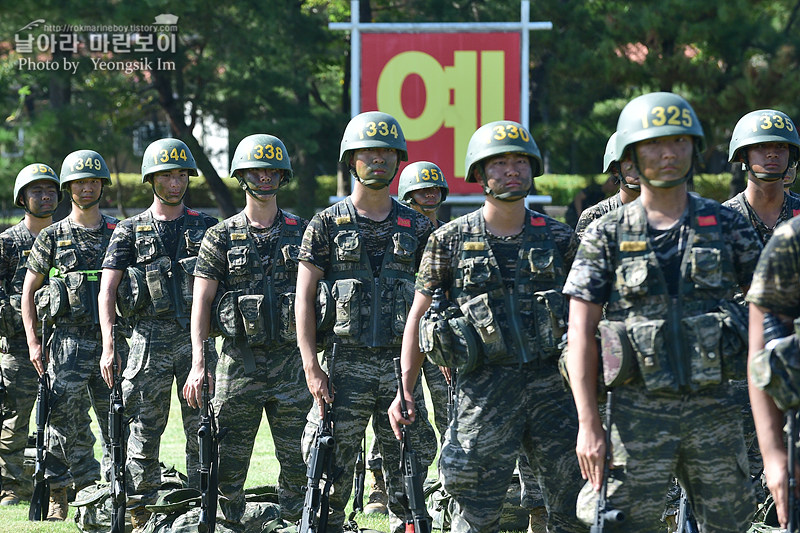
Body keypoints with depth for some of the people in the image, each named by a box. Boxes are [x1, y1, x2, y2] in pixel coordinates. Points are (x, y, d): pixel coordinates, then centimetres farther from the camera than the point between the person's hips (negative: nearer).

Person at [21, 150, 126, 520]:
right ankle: (58, 496, -2)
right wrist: (33, 342, 0)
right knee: (67, 421, -7)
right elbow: (29, 290, 8)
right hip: (69, 340, -2)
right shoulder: (52, 237, 5)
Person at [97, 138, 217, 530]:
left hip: (197, 337, 1)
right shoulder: (130, 231, 6)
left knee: (203, 431, 0)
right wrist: (109, 346, -9)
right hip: (149, 339, -1)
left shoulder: (206, 227, 10)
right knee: (144, 431, 1)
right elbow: (107, 291, 1)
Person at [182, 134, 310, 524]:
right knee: (229, 462, 0)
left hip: (290, 360, 1)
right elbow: (201, 301, 1)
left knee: (298, 461, 0)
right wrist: (198, 364, -9)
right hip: (239, 359, -1)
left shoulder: (302, 233, 9)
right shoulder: (221, 237, 4)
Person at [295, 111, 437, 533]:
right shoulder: (328, 224, 2)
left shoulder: (417, 228, 10)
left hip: (401, 362, 2)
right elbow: (304, 298, -1)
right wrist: (311, 368, -9)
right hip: (346, 363, -2)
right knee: (332, 472, -3)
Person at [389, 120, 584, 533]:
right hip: (484, 388, -2)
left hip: (550, 385, 2)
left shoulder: (558, 238, 9)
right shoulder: (452, 240, 3)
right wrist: (404, 390, -1)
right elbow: (418, 315, 6)